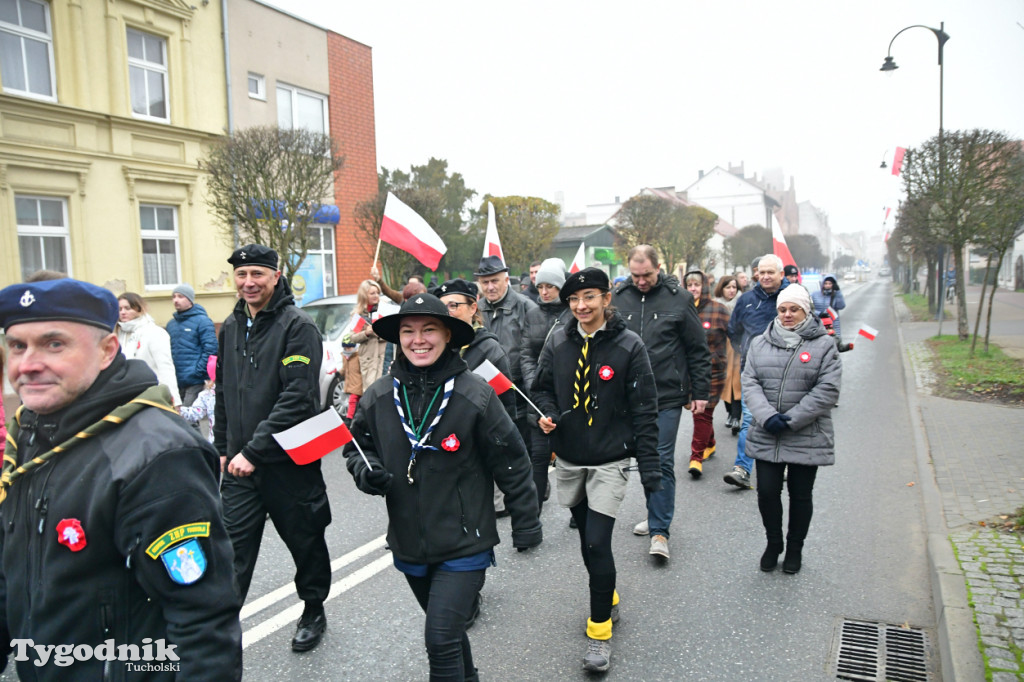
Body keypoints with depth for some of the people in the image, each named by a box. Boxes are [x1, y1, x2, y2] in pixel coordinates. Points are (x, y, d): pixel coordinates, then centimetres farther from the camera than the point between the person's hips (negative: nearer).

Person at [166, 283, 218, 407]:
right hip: (175, 382, 7)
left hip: (195, 382, -6)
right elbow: (168, 350, 21)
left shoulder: (202, 321, -5)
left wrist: (197, 372, -15)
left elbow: (211, 350, -11)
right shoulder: (171, 324, 15)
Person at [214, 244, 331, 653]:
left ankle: (313, 612, 35)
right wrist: (222, 447, 13)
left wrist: (254, 450, -22)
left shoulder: (298, 326, -13)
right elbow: (224, 392, 18)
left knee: (306, 543, 13)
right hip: (240, 466, 5)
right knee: (232, 551, 3)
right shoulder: (231, 327, 9)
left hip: (289, 461, -4)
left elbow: (297, 397, -21)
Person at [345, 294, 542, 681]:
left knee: (442, 639, -11)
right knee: (446, 632, 24)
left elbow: (511, 463, -8)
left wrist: (526, 525, -4)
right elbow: (356, 447, 12)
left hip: (464, 544, -5)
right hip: (409, 544, 5)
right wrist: (364, 469, -11)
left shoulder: (474, 394, -14)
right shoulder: (377, 397, -3)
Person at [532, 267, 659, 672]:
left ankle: (599, 630, 10)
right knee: (586, 537, 18)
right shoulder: (558, 341, 0)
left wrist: (650, 467, -12)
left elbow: (644, 411, -9)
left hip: (610, 461, -4)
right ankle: (608, 600, 42)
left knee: (598, 542, -8)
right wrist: (546, 413, -9)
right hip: (568, 459, 5)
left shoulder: (629, 346, -11)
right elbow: (542, 387, 13)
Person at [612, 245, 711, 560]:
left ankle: (660, 530, 3)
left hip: (667, 396, -3)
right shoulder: (619, 298, 3)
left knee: (662, 461, -3)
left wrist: (700, 392, 0)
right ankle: (657, 512, 31)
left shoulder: (679, 299, -4)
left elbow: (698, 350, 1)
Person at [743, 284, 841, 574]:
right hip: (766, 437, 2)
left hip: (807, 438, -2)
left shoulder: (823, 345, -2)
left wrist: (791, 419, -16)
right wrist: (767, 416, -17)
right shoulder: (760, 343, 7)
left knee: (801, 495, 10)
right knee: (767, 491, 3)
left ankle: (795, 548, 30)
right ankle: (773, 543, 27)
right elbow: (750, 383, -1)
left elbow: (827, 390, -10)